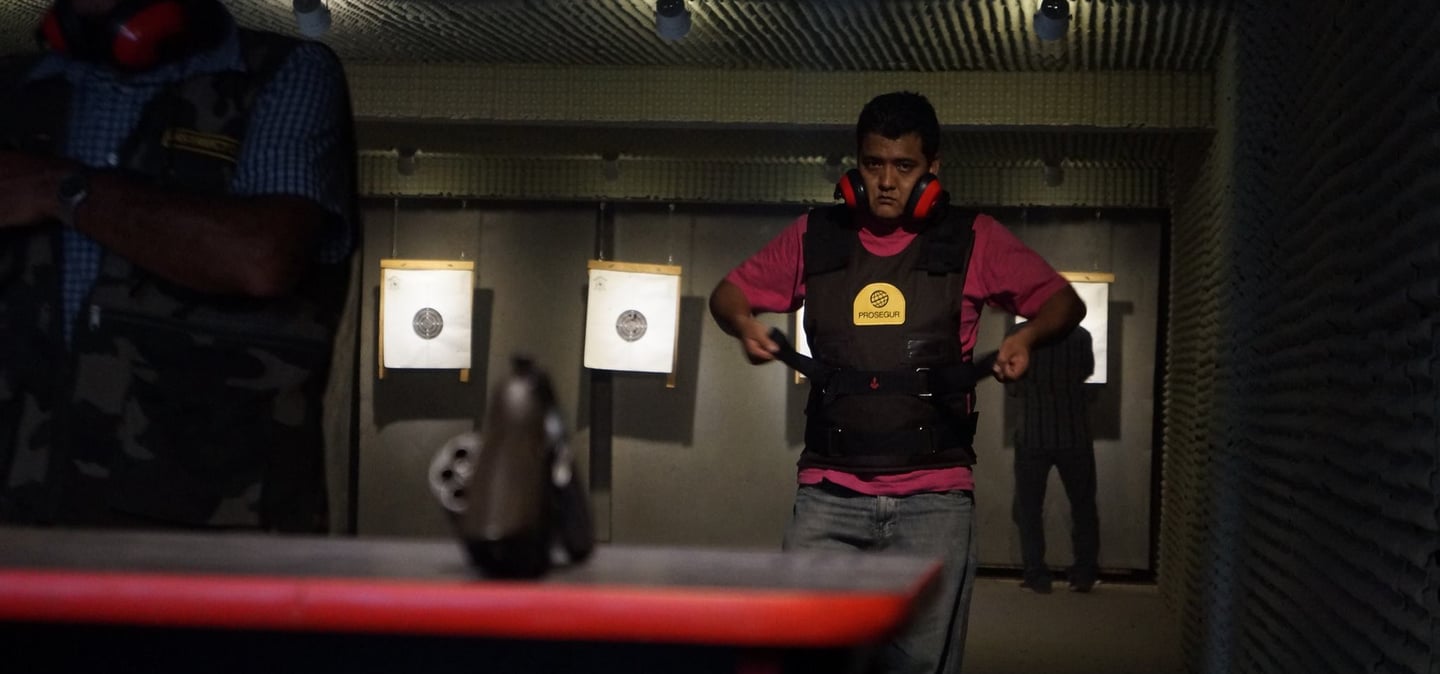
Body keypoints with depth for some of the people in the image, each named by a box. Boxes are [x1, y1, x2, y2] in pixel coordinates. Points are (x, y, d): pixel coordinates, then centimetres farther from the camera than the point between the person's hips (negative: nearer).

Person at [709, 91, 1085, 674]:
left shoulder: (972, 242, 5)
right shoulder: (813, 239, 9)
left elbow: (1065, 302, 11)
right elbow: (729, 292, 18)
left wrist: (1027, 335, -10)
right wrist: (745, 323, -5)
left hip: (934, 499, -1)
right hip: (830, 495, 1)